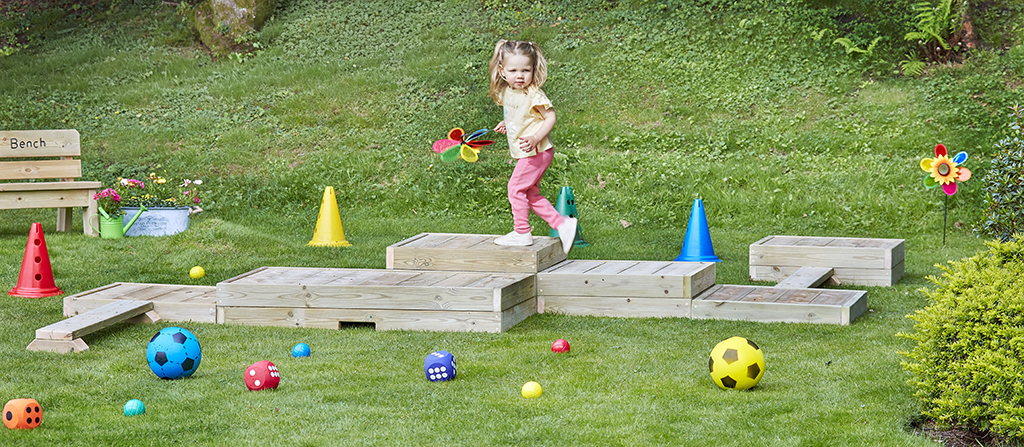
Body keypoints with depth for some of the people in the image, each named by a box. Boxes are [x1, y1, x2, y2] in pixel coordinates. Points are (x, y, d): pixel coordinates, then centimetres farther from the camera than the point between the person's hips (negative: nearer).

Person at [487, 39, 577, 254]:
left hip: (536, 152, -9)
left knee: (516, 188, -4)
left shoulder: (533, 95, -20)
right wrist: (507, 124, 11)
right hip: (527, 155, 9)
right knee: (530, 193, 13)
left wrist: (535, 138, -28)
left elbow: (550, 118, -19)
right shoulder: (505, 93, 6)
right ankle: (562, 223, 16)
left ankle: (521, 232, 8)